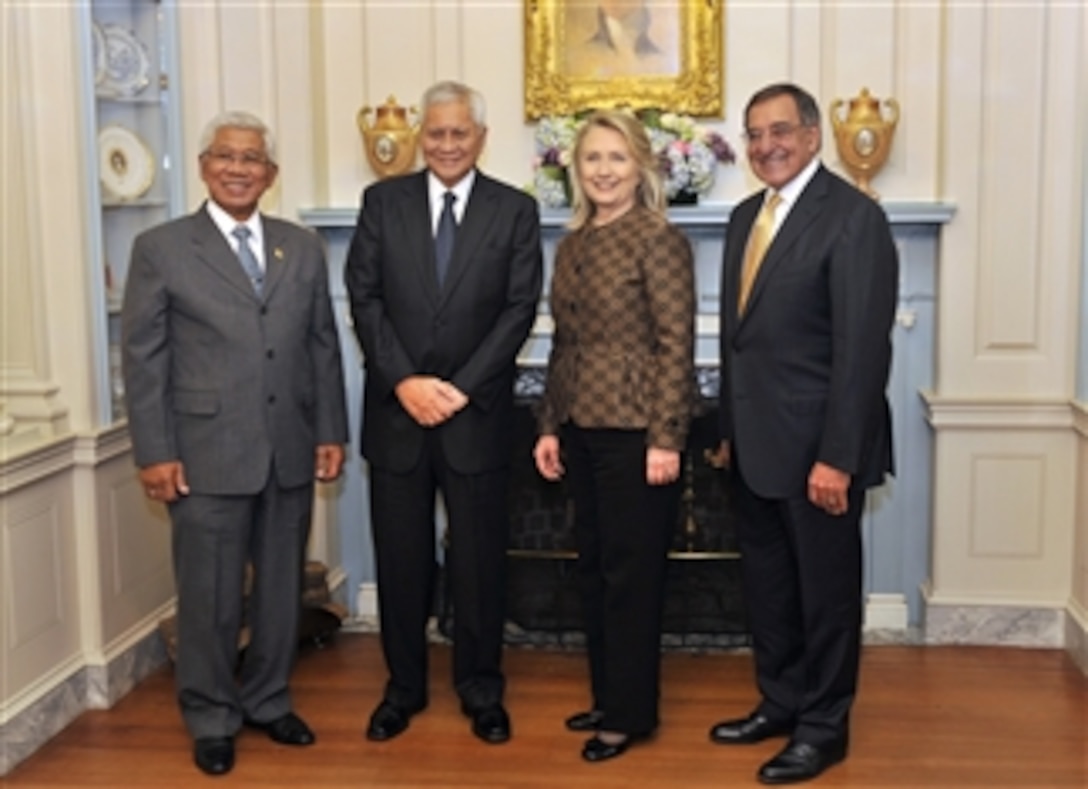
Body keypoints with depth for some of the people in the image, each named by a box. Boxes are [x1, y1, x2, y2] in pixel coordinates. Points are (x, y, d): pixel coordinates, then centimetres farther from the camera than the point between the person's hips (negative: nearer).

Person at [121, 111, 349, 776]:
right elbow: (144, 358, -3)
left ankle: (268, 701, 32)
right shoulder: (161, 248, -1)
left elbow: (324, 345, 11)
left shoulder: (304, 247, 10)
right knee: (210, 596, 6)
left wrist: (331, 432, 5)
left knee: (282, 588, 13)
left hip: (290, 451, 4)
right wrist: (155, 452, -8)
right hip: (207, 454, -3)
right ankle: (211, 719, 23)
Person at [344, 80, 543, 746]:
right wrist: (405, 380, -12)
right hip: (396, 410, 1)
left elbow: (520, 308, -4)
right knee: (401, 558, 9)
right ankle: (404, 686, 25)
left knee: (480, 559, 7)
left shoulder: (516, 210, 2)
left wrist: (461, 388, -12)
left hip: (477, 412, -1)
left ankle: (481, 690, 23)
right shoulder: (383, 201, 5)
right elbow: (364, 296, 0)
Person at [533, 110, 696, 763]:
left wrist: (666, 437, -18)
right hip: (583, 429, 7)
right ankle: (607, 696, 29)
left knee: (632, 571, 2)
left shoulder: (659, 239, -10)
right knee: (594, 567, 15)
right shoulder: (572, 245, 11)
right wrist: (551, 426, 12)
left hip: (635, 430, -7)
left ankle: (631, 711, 14)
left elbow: (676, 345, -14)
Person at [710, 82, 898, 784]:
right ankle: (780, 703, 34)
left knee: (825, 589, 7)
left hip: (815, 444, -8)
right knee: (766, 584, 18)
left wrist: (837, 457, -21)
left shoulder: (854, 216, -14)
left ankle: (824, 726, 22)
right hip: (756, 443, 8)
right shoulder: (747, 217, 11)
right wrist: (730, 429, 15)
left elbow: (863, 348, -19)